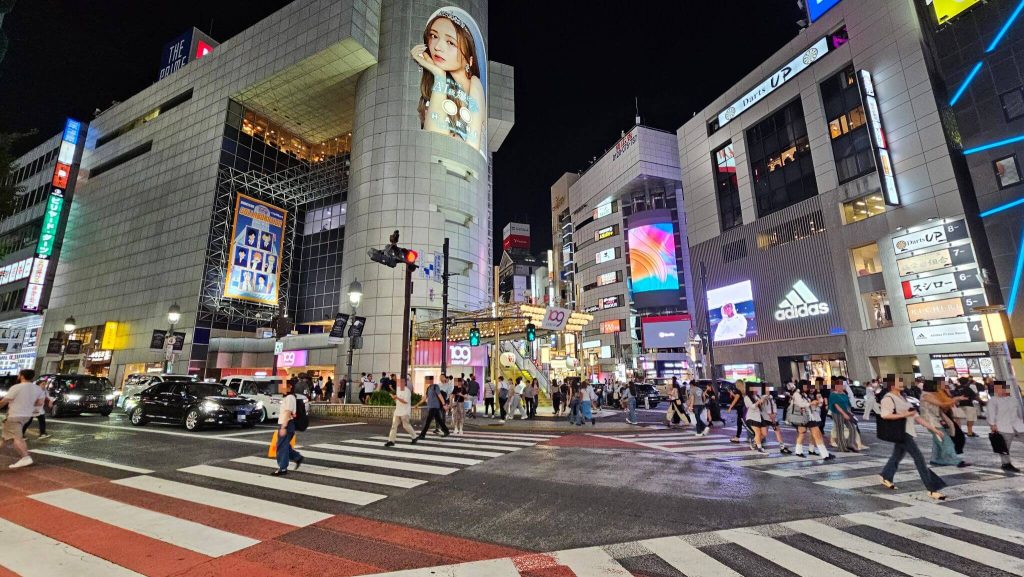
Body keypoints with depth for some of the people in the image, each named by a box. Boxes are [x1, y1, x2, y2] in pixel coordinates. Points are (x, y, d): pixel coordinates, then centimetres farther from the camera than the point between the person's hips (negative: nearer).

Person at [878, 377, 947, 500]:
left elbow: (916, 416, 17)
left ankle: (886, 478, 33)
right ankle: (932, 489, -5)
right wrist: (903, 414, -24)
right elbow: (884, 415, -27)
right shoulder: (888, 398, -14)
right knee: (919, 457, -10)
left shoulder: (902, 398, 16)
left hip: (907, 432, 10)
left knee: (897, 456, 18)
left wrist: (932, 428, 13)